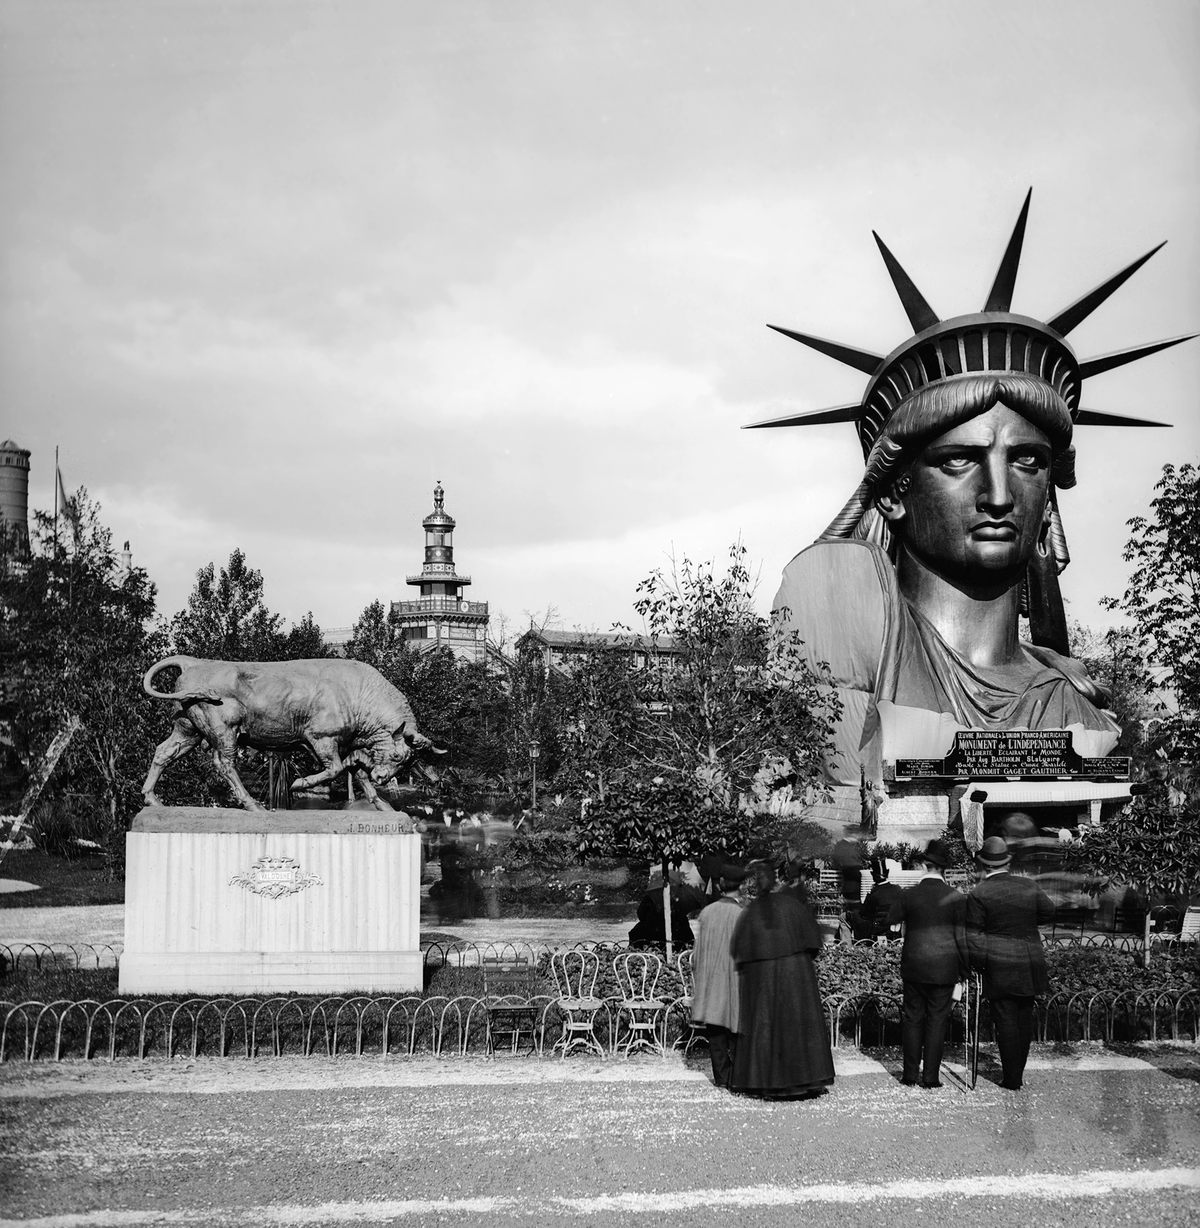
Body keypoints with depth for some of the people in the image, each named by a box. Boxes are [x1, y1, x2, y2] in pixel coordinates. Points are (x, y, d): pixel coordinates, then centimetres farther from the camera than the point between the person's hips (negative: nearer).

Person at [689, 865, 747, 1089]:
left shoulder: (706, 912, -2)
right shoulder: (741, 915, -14)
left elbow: (698, 950, 5)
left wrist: (698, 974, 17)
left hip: (709, 976, 4)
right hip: (733, 977, -4)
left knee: (715, 1032, 9)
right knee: (735, 1031, 6)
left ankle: (721, 1076, 11)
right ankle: (736, 1076, 8)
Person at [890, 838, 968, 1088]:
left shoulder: (907, 896, -5)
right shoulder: (956, 898, -6)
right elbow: (962, 938, -3)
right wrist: (964, 970, 3)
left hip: (913, 966, 1)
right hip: (945, 968, -1)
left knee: (913, 1018, 11)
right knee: (937, 1020, 6)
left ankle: (911, 1074, 14)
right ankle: (930, 1076, 7)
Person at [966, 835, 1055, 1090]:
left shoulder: (979, 895, -10)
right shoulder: (1029, 886, 2)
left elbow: (972, 936, -9)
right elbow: (1049, 913, 16)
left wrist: (978, 965, 2)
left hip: (999, 968, -4)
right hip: (1030, 964, 4)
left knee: (1006, 1022, 1)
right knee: (1025, 1019, 13)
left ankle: (1012, 1080, 4)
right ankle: (1019, 1072, 22)